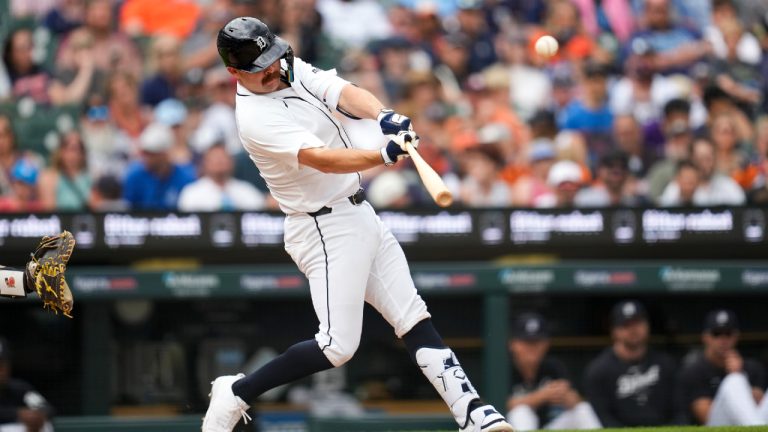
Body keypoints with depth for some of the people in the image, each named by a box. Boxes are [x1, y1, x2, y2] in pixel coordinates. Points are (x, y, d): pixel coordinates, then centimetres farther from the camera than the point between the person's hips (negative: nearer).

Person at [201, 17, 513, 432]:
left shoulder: (292, 70, 3)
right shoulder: (256, 118, -22)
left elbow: (346, 94, -11)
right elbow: (321, 159, -34)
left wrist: (384, 116, -32)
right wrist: (385, 155, -48)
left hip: (358, 213, 9)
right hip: (327, 230, -9)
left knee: (414, 318, 5)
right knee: (338, 346, -10)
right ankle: (235, 394, 3)